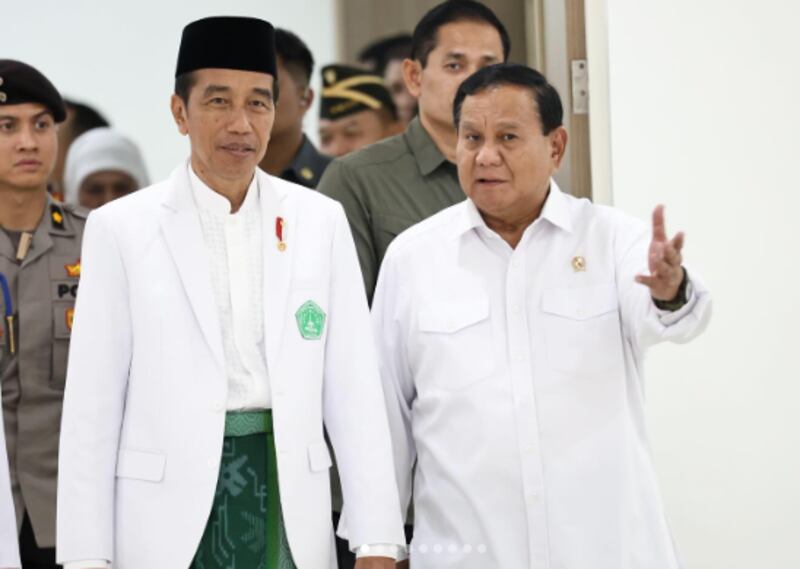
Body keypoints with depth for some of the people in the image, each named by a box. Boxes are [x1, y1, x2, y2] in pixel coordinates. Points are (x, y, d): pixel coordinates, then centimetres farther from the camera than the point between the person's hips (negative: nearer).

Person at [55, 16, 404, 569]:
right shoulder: (122, 228, -1)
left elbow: (353, 388, 3)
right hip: (169, 514, -2)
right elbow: (92, 404, -1)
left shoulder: (321, 220, 4)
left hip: (290, 505, 2)